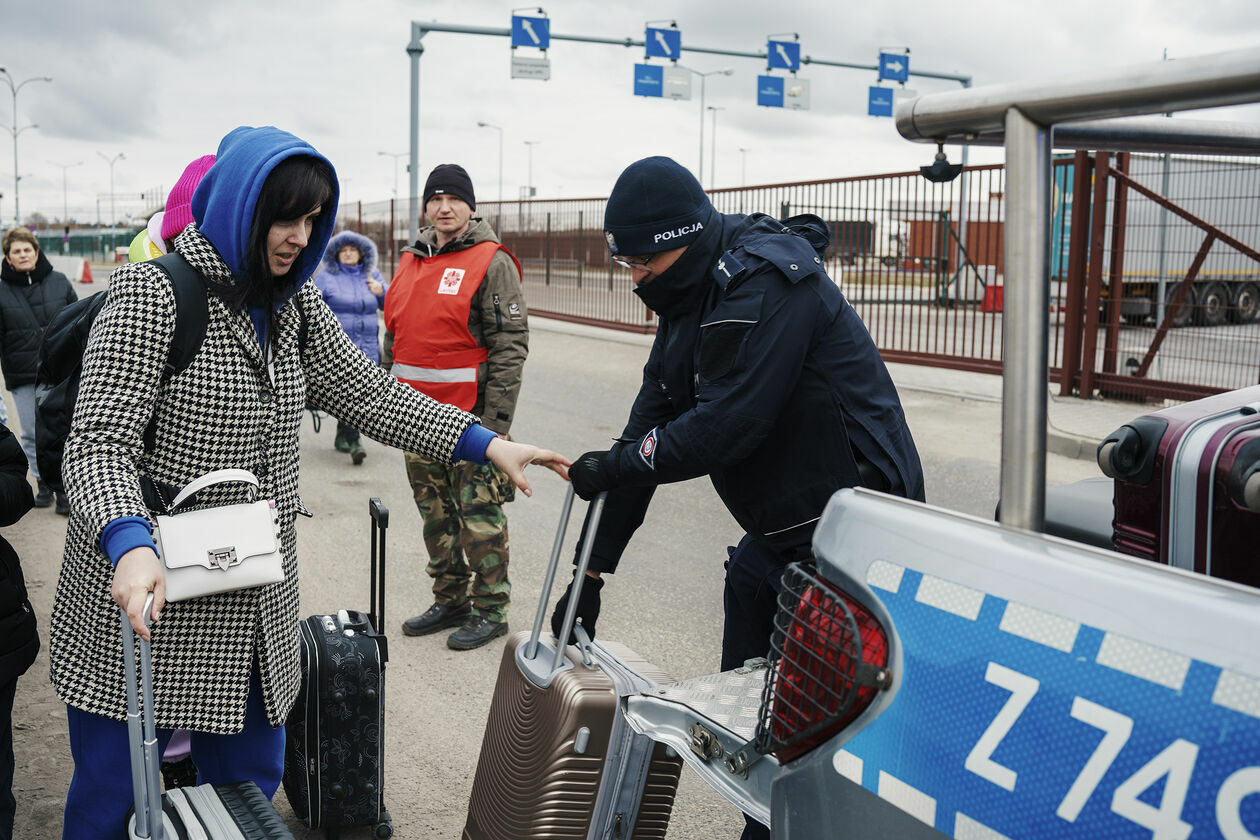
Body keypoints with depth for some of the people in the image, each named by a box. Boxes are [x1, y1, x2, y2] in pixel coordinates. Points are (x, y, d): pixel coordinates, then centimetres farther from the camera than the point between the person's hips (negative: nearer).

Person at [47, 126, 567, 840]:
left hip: (255, 609, 6)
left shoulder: (295, 306, 9)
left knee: (250, 778, 15)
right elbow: (101, 442, -20)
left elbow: (367, 393, 11)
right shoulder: (153, 293, -14)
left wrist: (488, 444, 3)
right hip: (146, 599, -6)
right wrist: (130, 545, -38)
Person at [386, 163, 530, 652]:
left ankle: (491, 609, 11)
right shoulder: (411, 263, 14)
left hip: (470, 414, -7)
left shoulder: (492, 262, -7)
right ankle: (450, 602, 27)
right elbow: (395, 338, 22)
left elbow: (511, 345, -12)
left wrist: (495, 423, -16)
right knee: (436, 512, 14)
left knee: (480, 514, -1)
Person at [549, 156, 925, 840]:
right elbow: (652, 425, 6)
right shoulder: (689, 299, 8)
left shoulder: (766, 282, -22)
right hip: (781, 523, 10)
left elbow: (727, 425, -29)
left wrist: (617, 462, -14)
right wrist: (592, 572, 5)